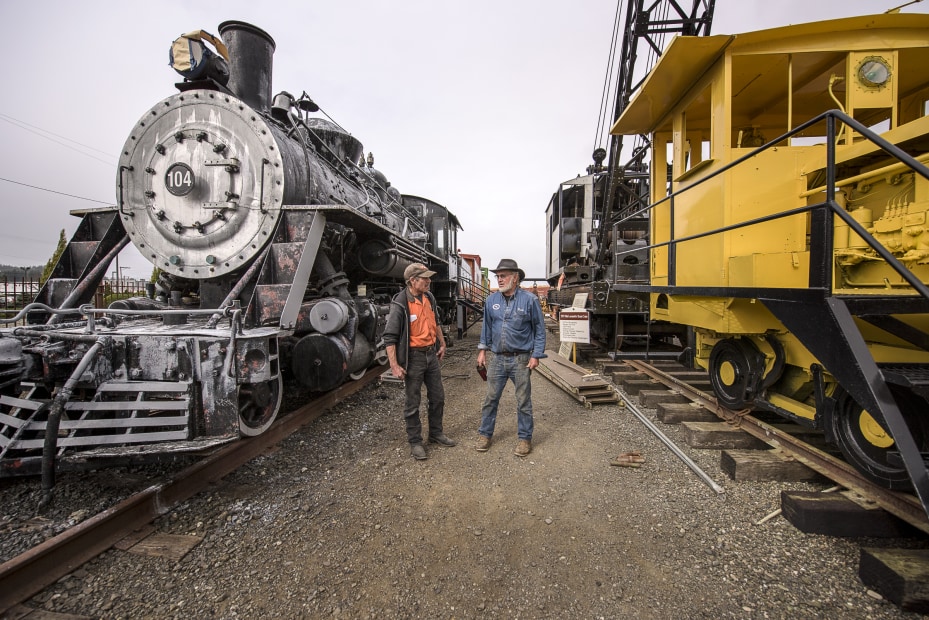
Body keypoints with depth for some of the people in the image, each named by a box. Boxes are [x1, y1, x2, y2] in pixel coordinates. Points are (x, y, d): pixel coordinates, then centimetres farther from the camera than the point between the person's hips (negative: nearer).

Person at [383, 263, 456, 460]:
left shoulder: (429, 298, 3)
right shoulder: (400, 304, -19)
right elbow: (390, 337, -19)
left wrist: (442, 344, 22)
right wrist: (394, 366, -21)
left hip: (431, 354, 7)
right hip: (414, 357, -7)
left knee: (438, 397, 17)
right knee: (413, 403, 6)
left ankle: (436, 434, 35)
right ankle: (415, 442, 22)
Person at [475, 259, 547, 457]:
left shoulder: (529, 299, -8)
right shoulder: (492, 300, 3)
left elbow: (539, 329, -3)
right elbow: (487, 327, 14)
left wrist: (536, 355, -8)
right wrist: (482, 349, 10)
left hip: (521, 359, -3)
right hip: (498, 358, 3)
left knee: (523, 401, 8)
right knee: (491, 398, 9)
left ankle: (525, 438, 23)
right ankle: (485, 434, 25)